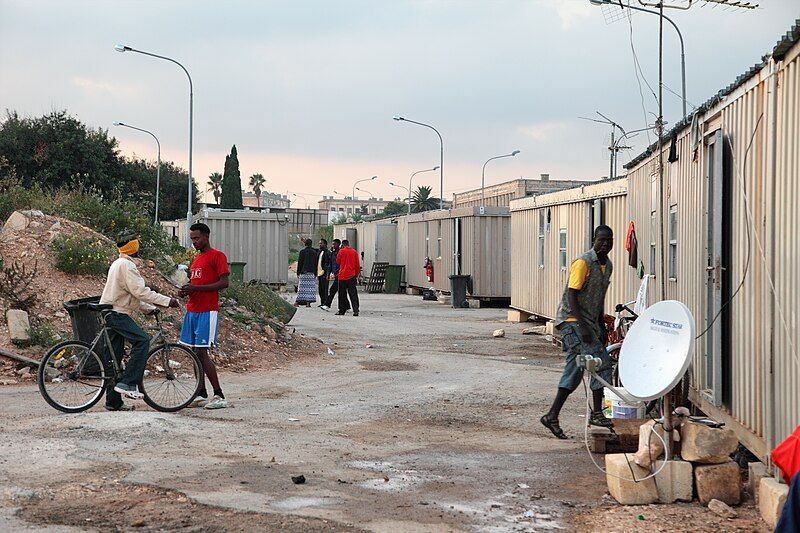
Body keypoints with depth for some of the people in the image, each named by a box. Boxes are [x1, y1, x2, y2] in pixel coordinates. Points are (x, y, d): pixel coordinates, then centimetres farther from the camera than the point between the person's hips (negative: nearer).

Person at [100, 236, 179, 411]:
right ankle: (128, 383, -24)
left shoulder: (118, 264, 22)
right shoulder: (126, 265, -12)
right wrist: (167, 301, -19)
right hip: (117, 313, -11)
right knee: (142, 340, -21)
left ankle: (113, 401, 12)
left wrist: (150, 308, 20)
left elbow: (132, 294, 26)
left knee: (113, 357, 10)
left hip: (111, 313, 11)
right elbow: (140, 291, -21)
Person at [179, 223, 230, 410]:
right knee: (196, 352, 6)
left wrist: (197, 288, -19)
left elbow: (224, 283, -14)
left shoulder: (217, 256, -6)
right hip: (192, 310, 8)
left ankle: (219, 396, -8)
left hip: (207, 311, -8)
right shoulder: (197, 258, 19)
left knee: (202, 352, -12)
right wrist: (187, 290, 6)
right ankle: (201, 395, 11)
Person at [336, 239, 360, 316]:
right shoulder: (354, 252, 3)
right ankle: (355, 310, -10)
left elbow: (338, 262, 7)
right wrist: (357, 274, 13)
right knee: (353, 293, 1)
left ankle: (342, 310, 10)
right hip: (352, 276, 2)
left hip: (343, 275, -2)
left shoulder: (342, 251, -5)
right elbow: (357, 265, 5)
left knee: (342, 294, 7)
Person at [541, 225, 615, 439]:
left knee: (574, 371, 8)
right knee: (601, 361, -15)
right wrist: (582, 327, -23)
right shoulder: (583, 263, -14)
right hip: (572, 321, -9)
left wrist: (601, 327, 20)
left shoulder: (607, 266, 13)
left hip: (589, 322, 9)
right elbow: (571, 296, -17)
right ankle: (597, 413, -8)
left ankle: (552, 416, 13)